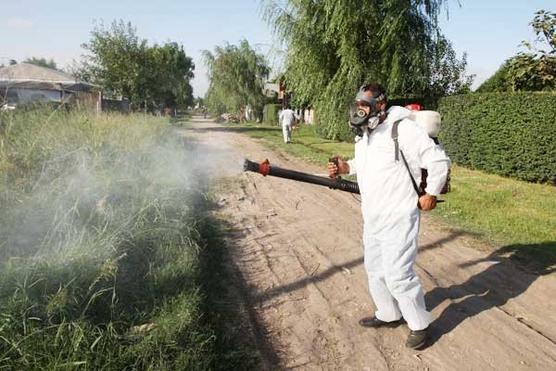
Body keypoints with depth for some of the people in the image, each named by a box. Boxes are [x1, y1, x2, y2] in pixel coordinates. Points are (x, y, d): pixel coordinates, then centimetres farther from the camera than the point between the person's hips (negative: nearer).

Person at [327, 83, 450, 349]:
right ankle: (389, 315, 37)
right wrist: (346, 167, 5)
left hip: (398, 217, -9)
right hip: (372, 217, 9)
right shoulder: (363, 134, 9)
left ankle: (419, 325, 19)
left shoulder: (402, 128, -18)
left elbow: (438, 160, -15)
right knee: (375, 268, 18)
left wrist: (431, 194, -9)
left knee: (398, 274, -4)